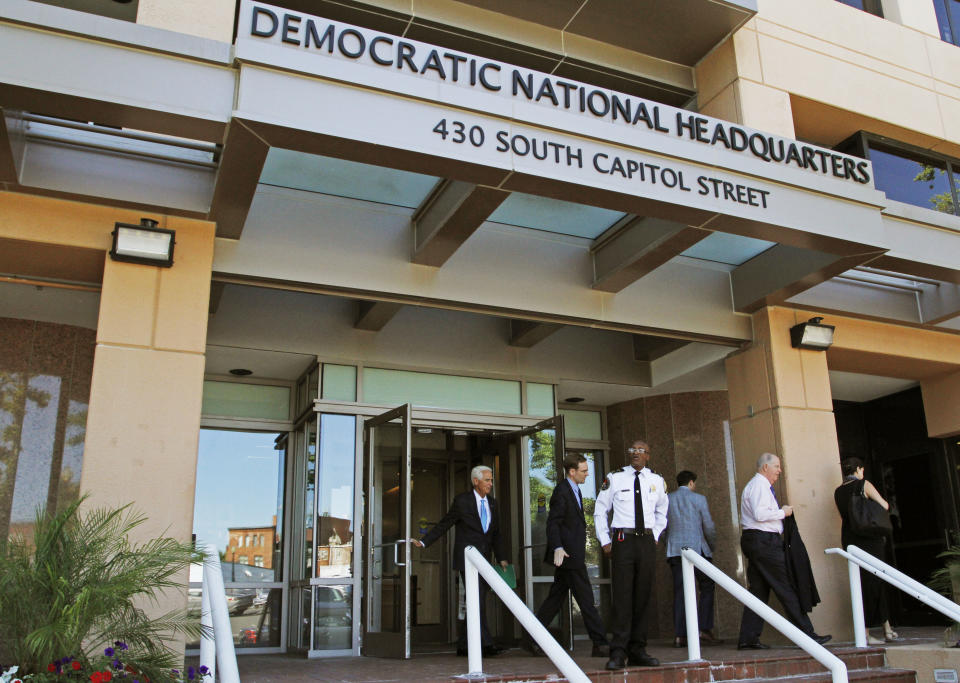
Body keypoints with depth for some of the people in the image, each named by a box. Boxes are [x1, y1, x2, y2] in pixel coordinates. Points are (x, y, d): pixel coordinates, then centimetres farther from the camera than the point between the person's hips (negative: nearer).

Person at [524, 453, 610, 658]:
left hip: (572, 555, 10)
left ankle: (531, 639, 16)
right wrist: (557, 548, -31)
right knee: (586, 600, -6)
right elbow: (552, 523, -20)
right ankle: (600, 644, 0)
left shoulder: (575, 491, 18)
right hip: (566, 554, -10)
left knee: (555, 598, 11)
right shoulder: (561, 491, -13)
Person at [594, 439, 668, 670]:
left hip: (647, 541, 3)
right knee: (622, 595, -8)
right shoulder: (614, 478, 0)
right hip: (623, 540, -3)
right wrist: (605, 541, 0)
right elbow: (599, 511, 7)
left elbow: (662, 512, 24)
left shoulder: (656, 481, 9)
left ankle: (637, 650, 15)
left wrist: (655, 537, 13)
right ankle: (618, 653, -5)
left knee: (642, 596, 6)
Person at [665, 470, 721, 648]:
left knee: (679, 592, 4)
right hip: (697, 548, -3)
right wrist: (711, 547, 16)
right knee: (706, 588, 6)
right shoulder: (698, 499, 1)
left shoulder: (666, 500, 10)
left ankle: (679, 635, 0)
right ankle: (705, 631, -4)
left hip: (674, 551, 4)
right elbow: (709, 528, 2)